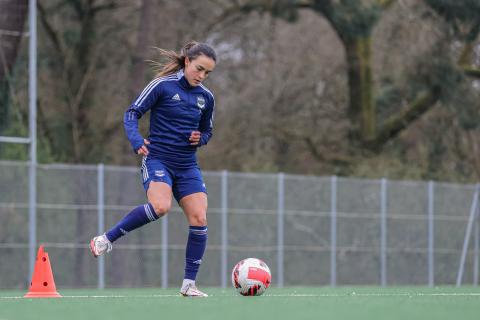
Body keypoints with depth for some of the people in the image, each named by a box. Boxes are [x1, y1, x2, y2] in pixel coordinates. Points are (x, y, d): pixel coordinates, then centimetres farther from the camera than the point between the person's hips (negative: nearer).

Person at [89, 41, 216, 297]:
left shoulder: (206, 97, 10)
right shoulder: (162, 86, -6)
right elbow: (132, 113, -7)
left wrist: (199, 139, -1)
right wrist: (136, 139, -26)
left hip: (187, 166, 6)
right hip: (157, 158, -6)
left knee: (199, 219, -8)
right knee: (160, 206, -31)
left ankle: (189, 284, 1)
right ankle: (106, 239, -15)